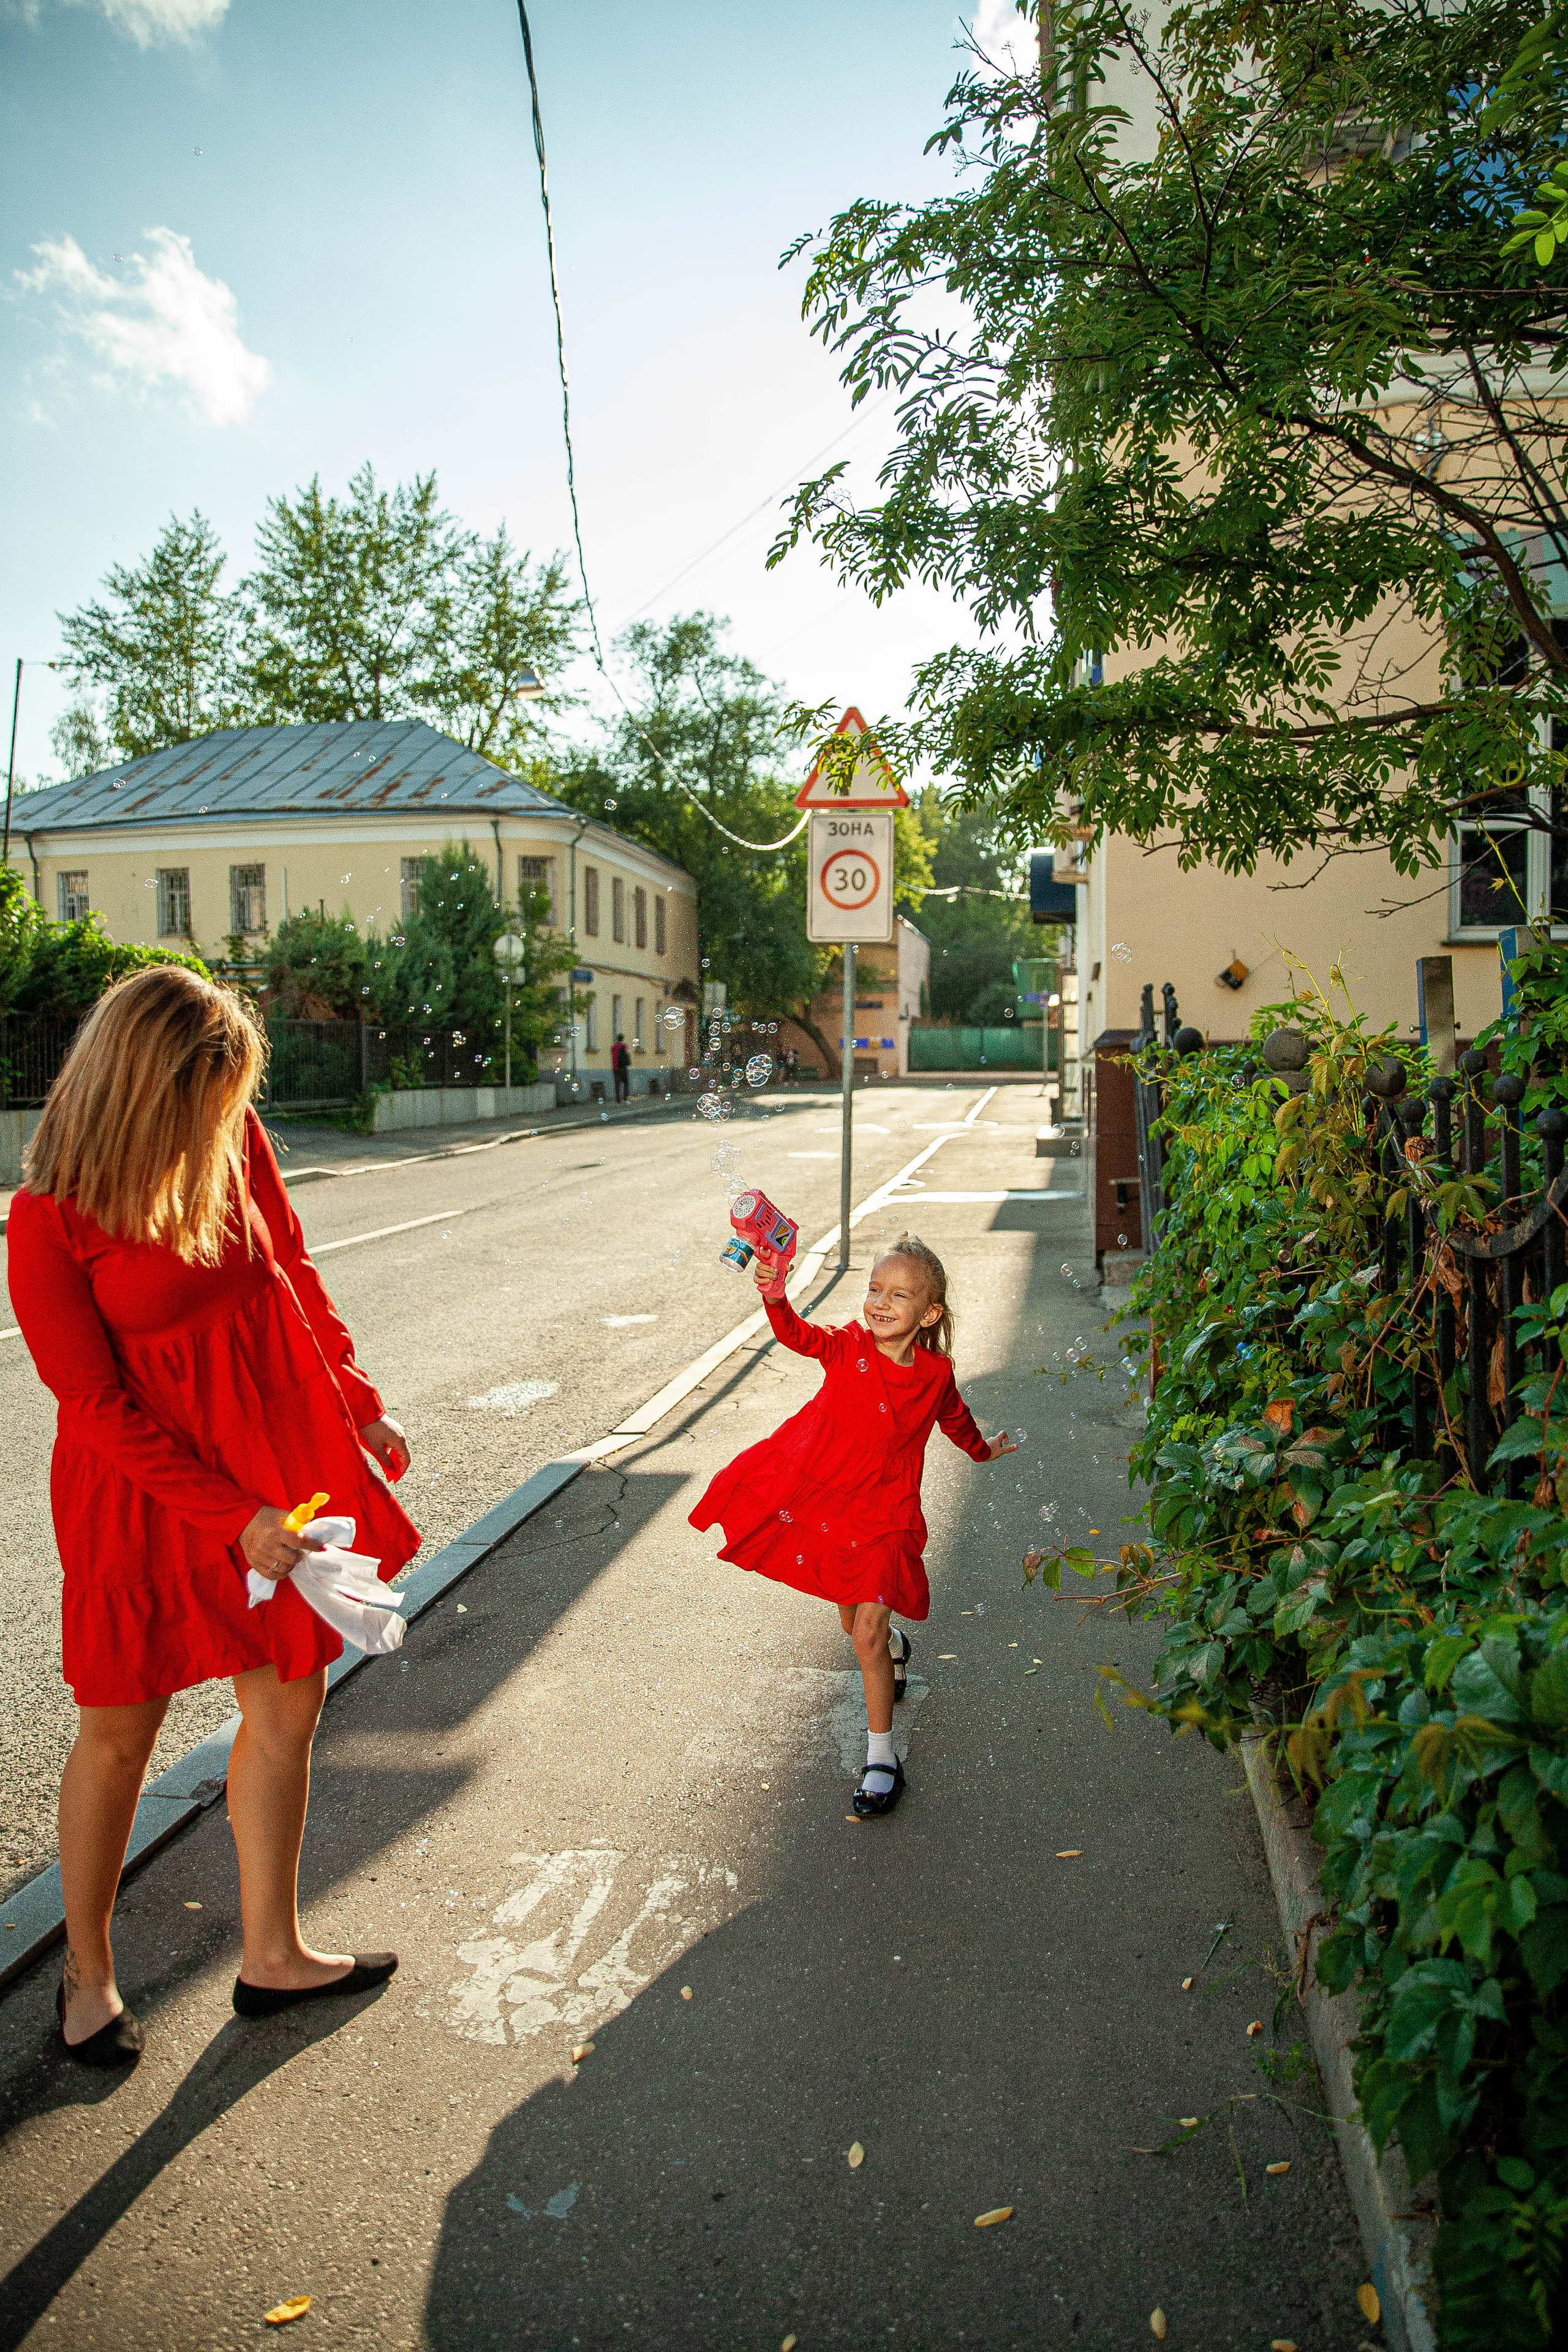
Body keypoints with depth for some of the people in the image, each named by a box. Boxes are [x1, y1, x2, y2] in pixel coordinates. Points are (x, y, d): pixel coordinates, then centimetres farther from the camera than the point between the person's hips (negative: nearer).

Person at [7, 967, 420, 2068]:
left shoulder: (234, 1133, -7)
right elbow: (96, 1405, -16)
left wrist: (359, 1403, 8)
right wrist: (233, 1518, -18)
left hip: (280, 1440, 5)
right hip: (144, 1475, -5)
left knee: (289, 1701, 12)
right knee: (121, 1728, 12)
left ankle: (272, 1954, 32)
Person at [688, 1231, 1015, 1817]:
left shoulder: (936, 1374, -10)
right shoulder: (849, 1349, -14)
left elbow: (956, 1418, 14)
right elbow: (799, 1336, -35)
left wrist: (982, 1450, 32)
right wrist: (775, 1297, -56)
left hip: (883, 1516, -2)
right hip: (824, 1500, 2)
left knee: (868, 1638, -5)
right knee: (856, 1623, 21)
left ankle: (881, 1756, 11)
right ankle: (897, 1648, 56)